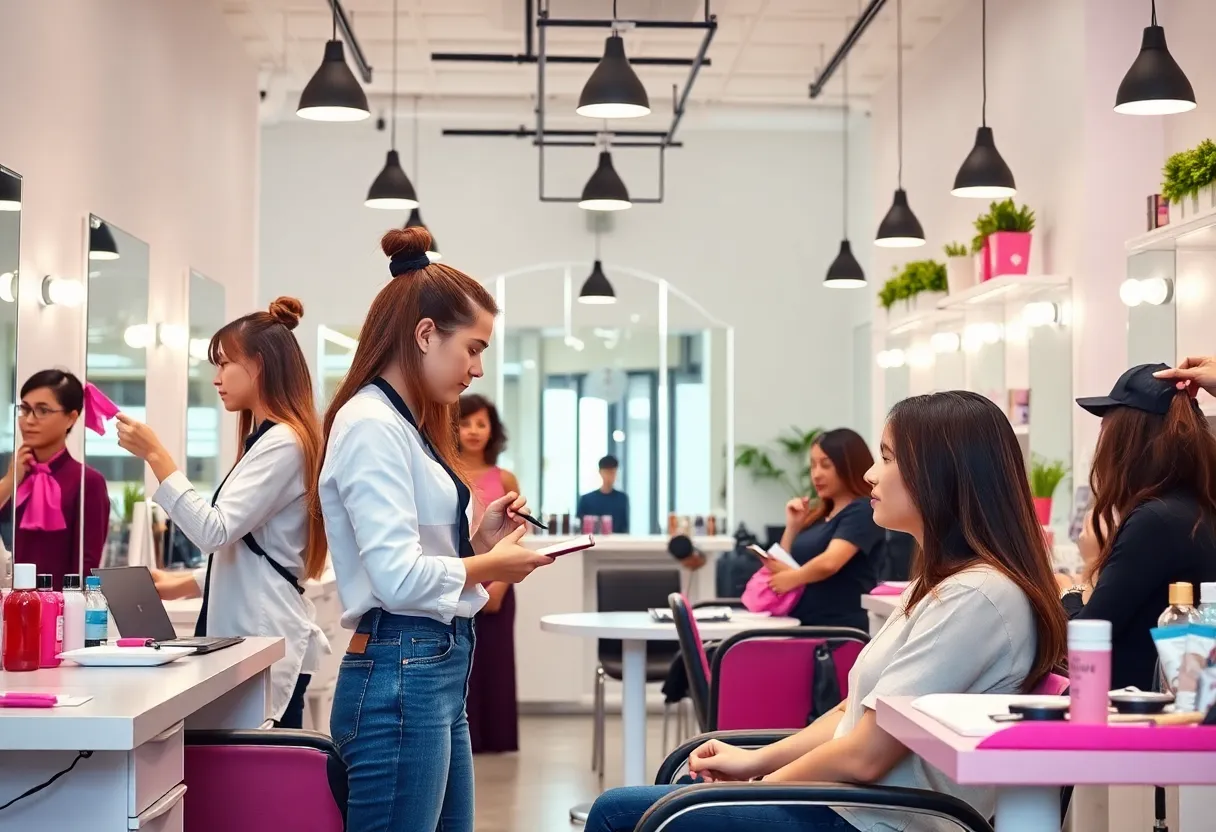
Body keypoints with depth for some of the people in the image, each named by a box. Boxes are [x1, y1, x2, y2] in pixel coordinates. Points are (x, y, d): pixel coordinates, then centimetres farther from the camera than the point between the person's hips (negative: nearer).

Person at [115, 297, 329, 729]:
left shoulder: (283, 443, -13)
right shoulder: (266, 440, 18)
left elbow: (214, 530, -20)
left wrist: (155, 455, -20)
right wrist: (184, 583, 13)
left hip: (267, 644, -10)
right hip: (252, 634, 10)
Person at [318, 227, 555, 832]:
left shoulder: (407, 424, 17)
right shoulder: (371, 425, -14)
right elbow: (398, 578, -22)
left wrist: (478, 539, 4)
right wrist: (490, 566, -8)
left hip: (437, 672, 10)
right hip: (399, 678, -10)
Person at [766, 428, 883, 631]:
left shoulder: (863, 511, -7)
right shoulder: (817, 514, 17)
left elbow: (829, 563, -22)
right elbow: (782, 566, 20)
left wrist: (793, 577, -4)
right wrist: (792, 526, 6)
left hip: (839, 629, -7)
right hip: (802, 625, 7)